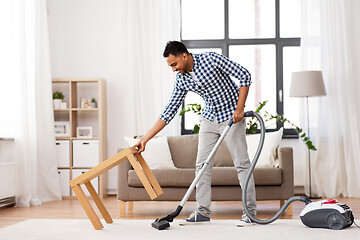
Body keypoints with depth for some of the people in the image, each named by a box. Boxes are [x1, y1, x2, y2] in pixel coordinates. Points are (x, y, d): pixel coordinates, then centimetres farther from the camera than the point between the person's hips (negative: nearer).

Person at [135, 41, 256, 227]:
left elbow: (244, 75, -15)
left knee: (242, 164, -4)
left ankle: (250, 212, 3)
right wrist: (145, 139, -5)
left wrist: (239, 108, -20)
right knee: (202, 164, 2)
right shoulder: (181, 80, -3)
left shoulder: (211, 60, -19)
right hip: (208, 119, 6)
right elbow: (169, 112, -1)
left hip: (231, 118, -6)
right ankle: (203, 212, 9)